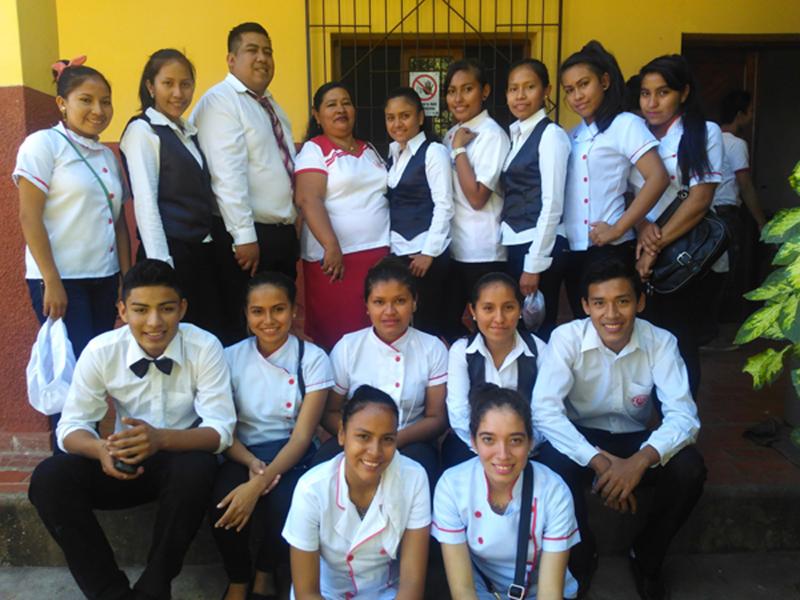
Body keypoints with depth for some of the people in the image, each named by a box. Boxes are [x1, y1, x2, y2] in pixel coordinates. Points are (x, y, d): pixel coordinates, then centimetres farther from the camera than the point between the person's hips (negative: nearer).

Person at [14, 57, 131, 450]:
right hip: (61, 280, -6)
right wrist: (52, 282, -15)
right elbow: (29, 218, -11)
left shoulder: (107, 155, 14)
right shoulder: (43, 144, -5)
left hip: (104, 279, 6)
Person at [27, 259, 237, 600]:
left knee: (197, 470, -36)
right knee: (48, 479, -21)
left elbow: (221, 430, -21)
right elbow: (71, 426, -8)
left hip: (182, 460, -3)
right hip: (126, 461, 3)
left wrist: (161, 438, -41)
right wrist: (102, 450, -33)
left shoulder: (205, 348, -19)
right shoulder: (101, 351, -12)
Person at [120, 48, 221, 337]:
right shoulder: (142, 130, -5)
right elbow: (145, 202, -13)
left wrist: (212, 245, 11)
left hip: (202, 251, 7)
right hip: (171, 252, -7)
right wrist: (160, 263, -19)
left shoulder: (189, 131, 16)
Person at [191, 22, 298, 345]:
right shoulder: (220, 100, -10)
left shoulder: (271, 104, 17)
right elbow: (228, 176, -19)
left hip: (283, 232, 8)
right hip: (249, 235, -8)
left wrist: (290, 228, 16)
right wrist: (244, 235, -24)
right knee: (243, 327, 1)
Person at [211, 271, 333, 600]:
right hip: (244, 455, 1)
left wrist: (259, 484, -27)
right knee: (225, 506, -30)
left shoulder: (313, 358, -7)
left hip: (290, 455, -1)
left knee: (287, 506, -32)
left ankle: (265, 574, 5)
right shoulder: (231, 357, 0)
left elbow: (302, 436, -12)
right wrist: (252, 463, -21)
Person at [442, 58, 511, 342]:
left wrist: (459, 150, -14)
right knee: (448, 325, 15)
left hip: (482, 252, -8)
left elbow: (477, 198, -20)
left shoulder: (492, 135, -11)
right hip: (452, 247, 8)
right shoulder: (452, 135, 11)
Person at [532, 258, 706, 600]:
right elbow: (543, 409, -28)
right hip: (580, 438, -2)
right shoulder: (567, 338, -19)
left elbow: (683, 415, -22)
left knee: (689, 469, -27)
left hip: (634, 440, 2)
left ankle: (646, 558, 4)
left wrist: (641, 460, -41)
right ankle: (581, 557, -2)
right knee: (552, 465, -34)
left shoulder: (660, 342, -15)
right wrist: (599, 461, -38)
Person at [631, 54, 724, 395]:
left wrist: (655, 249, -15)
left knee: (679, 347, 2)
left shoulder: (704, 133, -1)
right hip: (638, 256, 3)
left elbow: (699, 201, -10)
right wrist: (641, 225, -13)